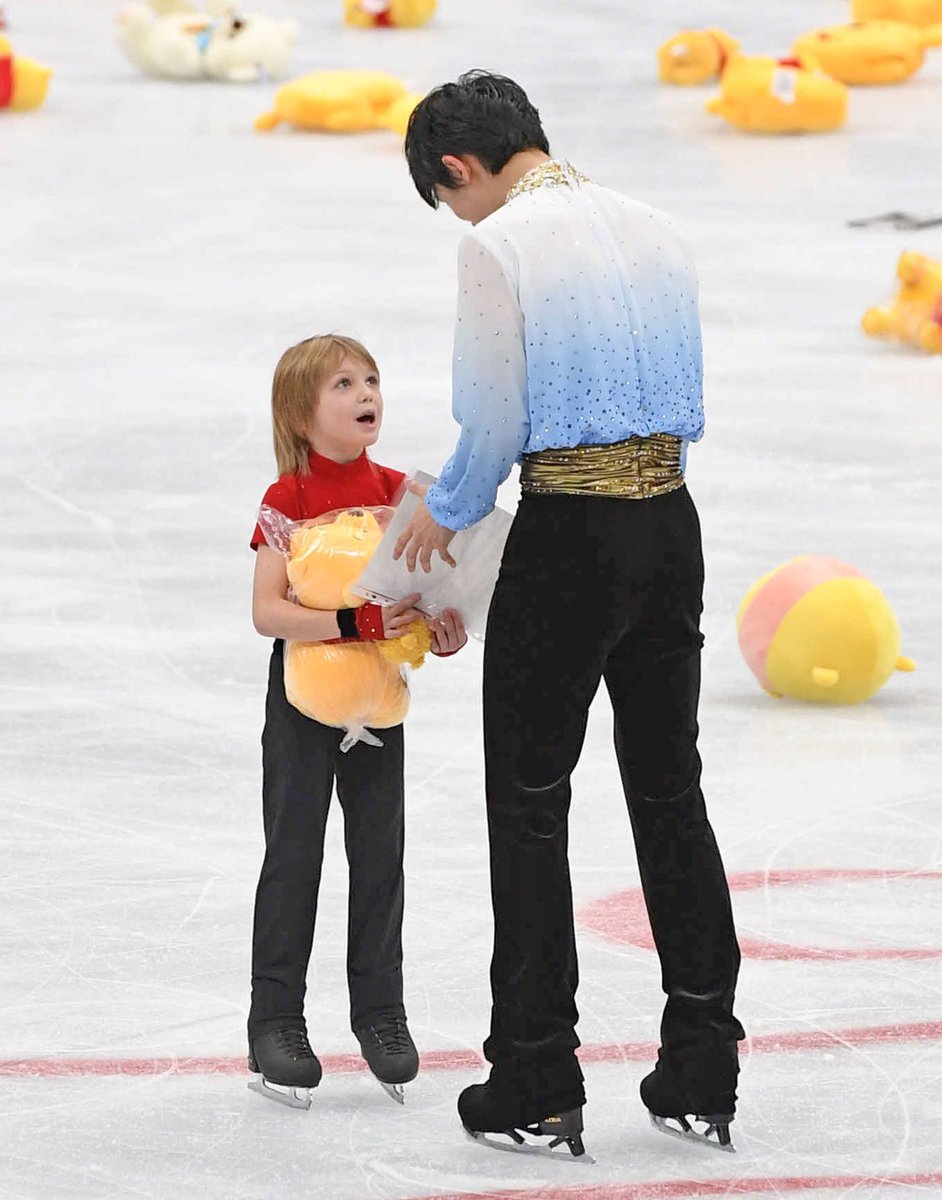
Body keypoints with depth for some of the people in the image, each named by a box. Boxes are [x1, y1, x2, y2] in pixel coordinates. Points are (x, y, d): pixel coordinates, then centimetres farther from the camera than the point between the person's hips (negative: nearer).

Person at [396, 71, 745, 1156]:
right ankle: (702, 1078, 16)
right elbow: (687, 409, 13)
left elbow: (496, 423, -12)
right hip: (670, 525, 6)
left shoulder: (500, 244, -11)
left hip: (566, 538, -6)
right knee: (669, 790, 14)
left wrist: (446, 512, 6)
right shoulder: (651, 229, 9)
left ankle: (536, 1088, 5)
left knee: (528, 802, 4)